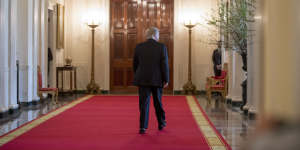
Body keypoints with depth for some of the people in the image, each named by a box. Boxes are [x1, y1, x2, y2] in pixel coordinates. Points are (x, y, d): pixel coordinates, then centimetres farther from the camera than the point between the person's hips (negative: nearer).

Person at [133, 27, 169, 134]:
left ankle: (143, 127, -6)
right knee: (158, 102, 16)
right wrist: (166, 80, -2)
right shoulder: (162, 47, -5)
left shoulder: (139, 47, 1)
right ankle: (161, 123, 29)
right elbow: (165, 65, -8)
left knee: (144, 103, 1)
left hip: (143, 80, 0)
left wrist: (138, 77, 19)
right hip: (157, 80, 0)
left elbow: (135, 64, 7)